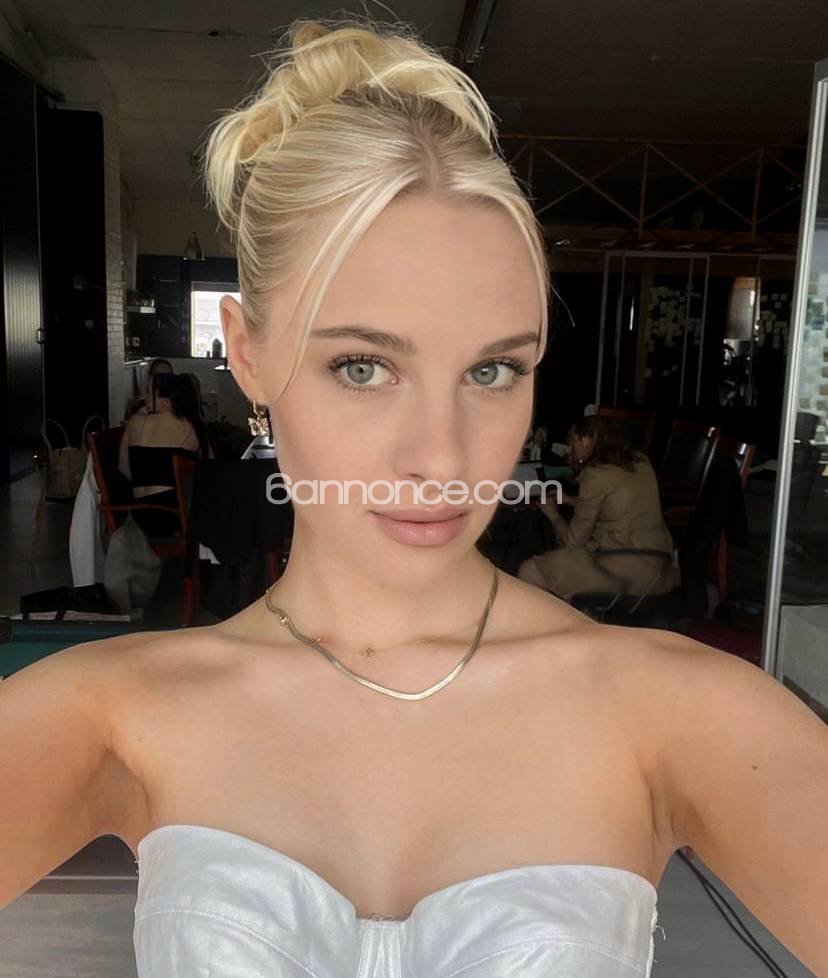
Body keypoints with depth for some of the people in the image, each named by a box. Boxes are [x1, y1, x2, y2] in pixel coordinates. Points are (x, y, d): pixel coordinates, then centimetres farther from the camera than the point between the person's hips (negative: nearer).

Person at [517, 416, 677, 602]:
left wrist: (551, 512, 13)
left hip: (626, 577, -9)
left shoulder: (596, 475, -12)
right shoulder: (640, 462, 10)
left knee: (530, 572, -5)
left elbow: (574, 540, -5)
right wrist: (571, 500, 28)